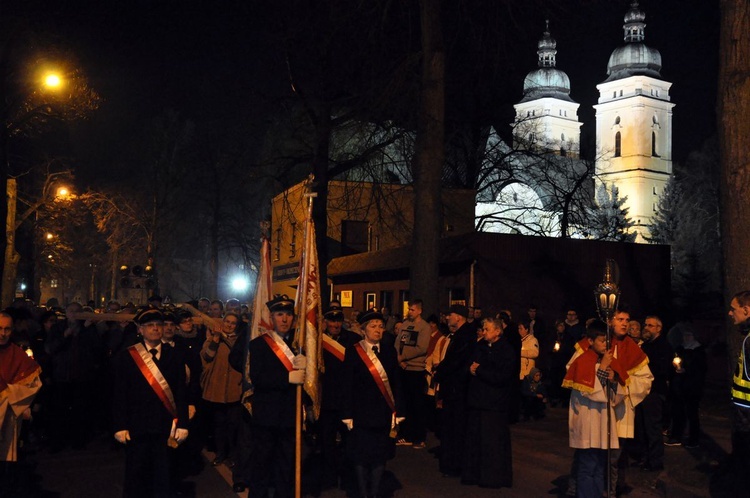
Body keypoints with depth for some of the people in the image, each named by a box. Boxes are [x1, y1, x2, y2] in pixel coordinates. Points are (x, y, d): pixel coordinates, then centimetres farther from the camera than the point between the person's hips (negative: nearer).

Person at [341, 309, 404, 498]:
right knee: (361, 456, 4)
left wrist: (398, 412, 3)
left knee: (380, 456, 6)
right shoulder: (353, 351, -3)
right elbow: (348, 386, -4)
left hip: (384, 413, 3)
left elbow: (396, 384, 7)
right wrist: (348, 415, -7)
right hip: (362, 412, -3)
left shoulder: (389, 352, 7)